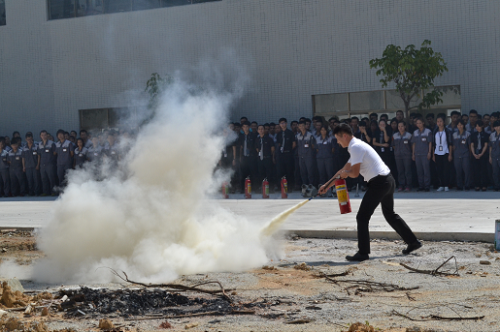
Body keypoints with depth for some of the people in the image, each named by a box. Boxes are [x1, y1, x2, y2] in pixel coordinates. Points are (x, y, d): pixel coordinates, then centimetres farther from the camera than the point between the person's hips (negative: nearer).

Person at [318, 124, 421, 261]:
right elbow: (344, 170, 25)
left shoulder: (356, 147, -13)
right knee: (390, 214, 25)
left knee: (362, 217, -6)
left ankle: (363, 253, -6)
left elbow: (354, 173, -18)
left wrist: (345, 173, 4)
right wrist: (328, 185, 26)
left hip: (379, 182, -10)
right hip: (388, 180, 10)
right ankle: (413, 241, 30)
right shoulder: (356, 146, 19)